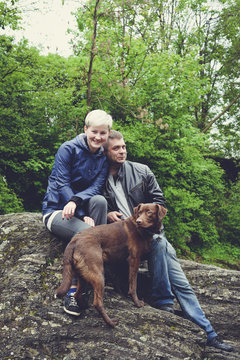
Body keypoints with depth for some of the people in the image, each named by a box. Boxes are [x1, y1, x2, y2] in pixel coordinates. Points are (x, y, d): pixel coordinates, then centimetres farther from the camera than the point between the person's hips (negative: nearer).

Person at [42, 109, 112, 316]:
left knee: (100, 200, -30)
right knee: (86, 232, -33)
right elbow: (61, 184, -15)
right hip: (56, 210, -4)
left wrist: (76, 201, -32)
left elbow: (95, 188, -8)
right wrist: (84, 216, -24)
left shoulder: (103, 159, 6)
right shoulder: (69, 149, -8)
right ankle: (73, 291, -24)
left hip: (82, 207, 4)